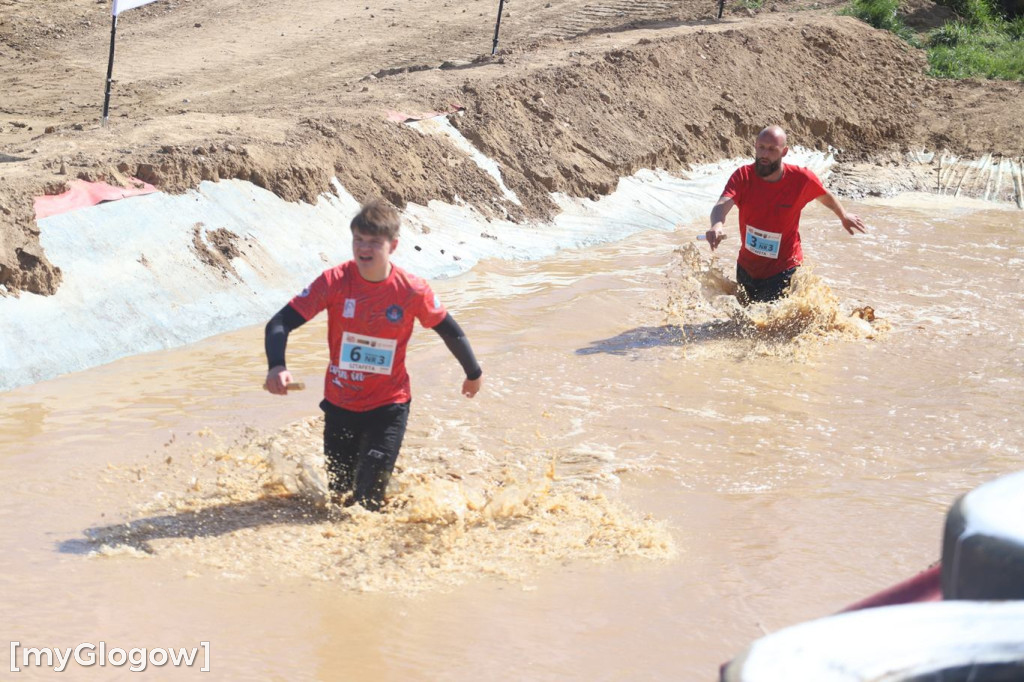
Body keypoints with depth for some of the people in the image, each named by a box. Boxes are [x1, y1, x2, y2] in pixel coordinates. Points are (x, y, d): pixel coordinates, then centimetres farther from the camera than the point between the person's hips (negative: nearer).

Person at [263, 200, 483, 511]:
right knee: (338, 493, 13)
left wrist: (473, 373, 17)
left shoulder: (412, 291, -15)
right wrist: (276, 366, -37)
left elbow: (450, 330, 3)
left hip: (389, 406, -1)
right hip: (340, 404, 1)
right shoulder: (334, 281, -16)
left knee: (369, 499, -9)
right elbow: (281, 323, -18)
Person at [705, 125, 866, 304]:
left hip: (783, 270, -3)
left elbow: (825, 195, 7)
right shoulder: (743, 176, -16)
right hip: (747, 267, 3)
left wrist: (844, 216, 25)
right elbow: (723, 204, -34)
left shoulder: (801, 179, -16)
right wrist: (717, 226, -57)